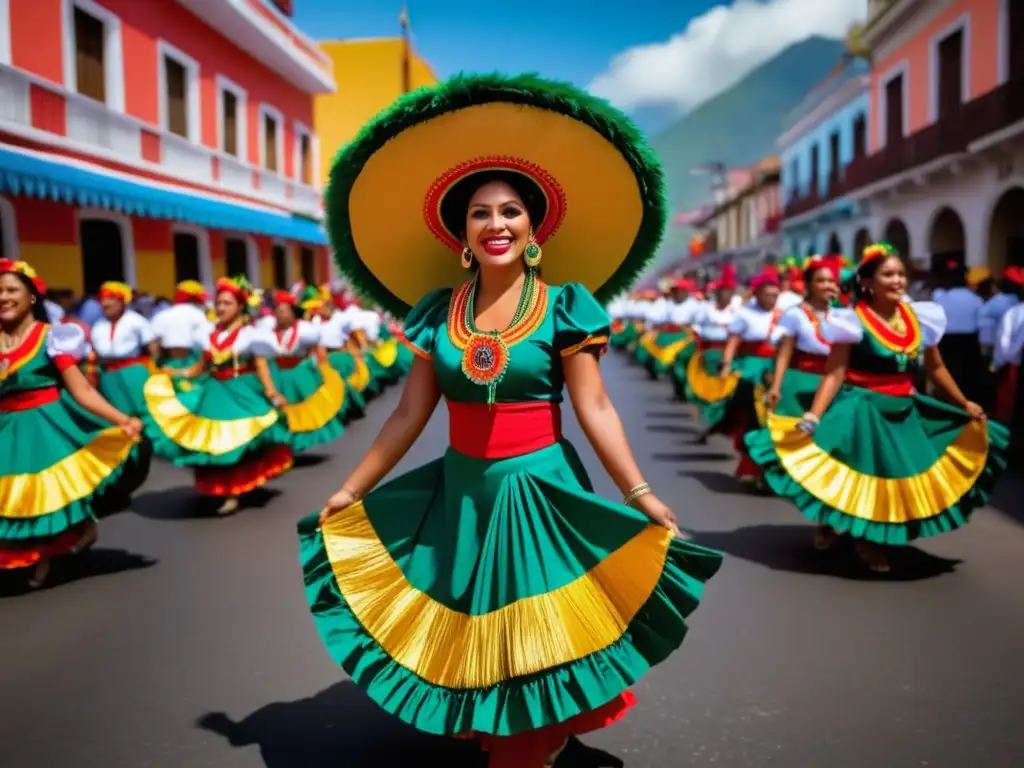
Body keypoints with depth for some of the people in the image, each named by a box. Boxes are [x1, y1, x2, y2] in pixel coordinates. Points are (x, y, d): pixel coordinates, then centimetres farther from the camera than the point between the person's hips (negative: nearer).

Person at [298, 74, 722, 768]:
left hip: (539, 491, -3)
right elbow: (411, 414, 5)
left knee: (538, 631, 8)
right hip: (459, 493, 4)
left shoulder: (563, 307, -7)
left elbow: (595, 408, -8)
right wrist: (352, 489, 7)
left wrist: (640, 495, -14)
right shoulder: (436, 313, 1)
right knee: (467, 627, 16)